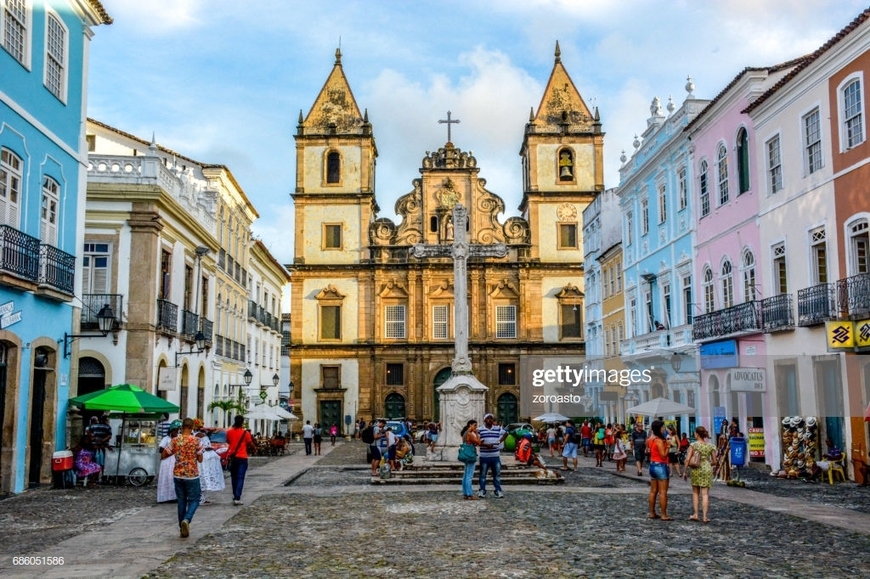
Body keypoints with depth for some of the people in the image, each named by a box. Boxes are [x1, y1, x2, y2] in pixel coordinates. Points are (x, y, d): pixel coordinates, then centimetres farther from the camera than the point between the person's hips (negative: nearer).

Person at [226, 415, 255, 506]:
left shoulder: (229, 432, -1)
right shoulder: (245, 433, -11)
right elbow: (250, 444, -2)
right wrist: (254, 448, 20)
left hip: (232, 456, 4)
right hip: (242, 457, -4)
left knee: (234, 477, 18)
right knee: (240, 478, -4)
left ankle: (235, 496, 30)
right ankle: (237, 498, -13)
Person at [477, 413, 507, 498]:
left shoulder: (498, 429, 6)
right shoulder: (480, 430, -3)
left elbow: (506, 433, 23)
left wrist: (500, 441, 9)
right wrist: (486, 445, -22)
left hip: (495, 456, 3)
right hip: (484, 456, -3)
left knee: (497, 474, 7)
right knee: (483, 474, 3)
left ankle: (498, 491, 13)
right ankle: (482, 491, 10)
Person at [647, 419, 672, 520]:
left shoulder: (651, 439, 8)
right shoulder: (660, 441, -18)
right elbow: (663, 455, -20)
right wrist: (667, 446, -10)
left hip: (652, 465, 9)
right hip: (660, 466, -9)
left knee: (653, 491, 13)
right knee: (663, 492, -3)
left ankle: (652, 513, 18)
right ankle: (664, 515, -1)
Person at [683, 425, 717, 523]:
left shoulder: (693, 445, -7)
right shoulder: (710, 446, 0)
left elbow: (688, 459, -10)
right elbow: (714, 461, 5)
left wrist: (685, 471, 0)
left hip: (695, 470, -1)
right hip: (707, 470, 1)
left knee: (695, 493, 15)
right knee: (705, 494, 3)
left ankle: (695, 514, 14)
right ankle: (705, 516, 0)